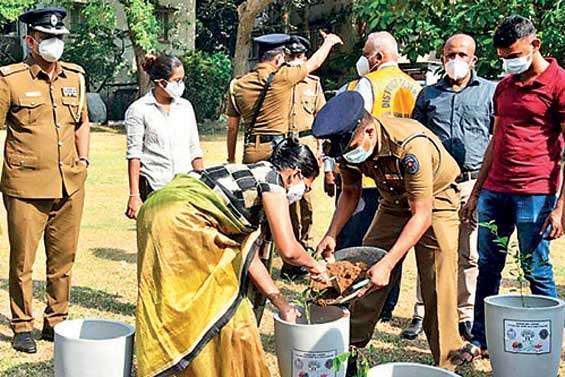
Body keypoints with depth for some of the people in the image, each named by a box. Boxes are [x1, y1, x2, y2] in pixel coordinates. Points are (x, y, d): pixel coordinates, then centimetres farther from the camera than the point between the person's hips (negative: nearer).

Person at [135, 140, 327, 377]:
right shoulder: (273, 180, -2)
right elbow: (289, 250, -12)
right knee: (225, 308, 3)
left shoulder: (253, 175, 24)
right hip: (179, 218, -10)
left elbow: (248, 258, 25)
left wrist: (282, 304, 26)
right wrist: (314, 266, 10)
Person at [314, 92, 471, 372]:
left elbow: (422, 215, -36)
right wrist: (331, 235, -13)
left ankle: (446, 363, 0)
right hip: (394, 202, 6)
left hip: (434, 201, -6)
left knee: (438, 286, -13)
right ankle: (349, 350, 15)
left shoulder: (412, 146, -39)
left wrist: (387, 264, -41)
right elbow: (350, 193, 1)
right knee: (365, 273, 2)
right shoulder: (350, 145, -18)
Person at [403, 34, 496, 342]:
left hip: (474, 182, -1)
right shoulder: (428, 94, 14)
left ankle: (466, 316, 14)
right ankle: (421, 313, 10)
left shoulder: (490, 91, 8)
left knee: (469, 255, 3)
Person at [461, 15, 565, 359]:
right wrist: (476, 192, 18)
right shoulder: (504, 86, 16)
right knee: (487, 267, 9)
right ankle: (480, 340, 18)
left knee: (537, 272, -1)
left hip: (535, 194, -7)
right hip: (494, 191, 7)